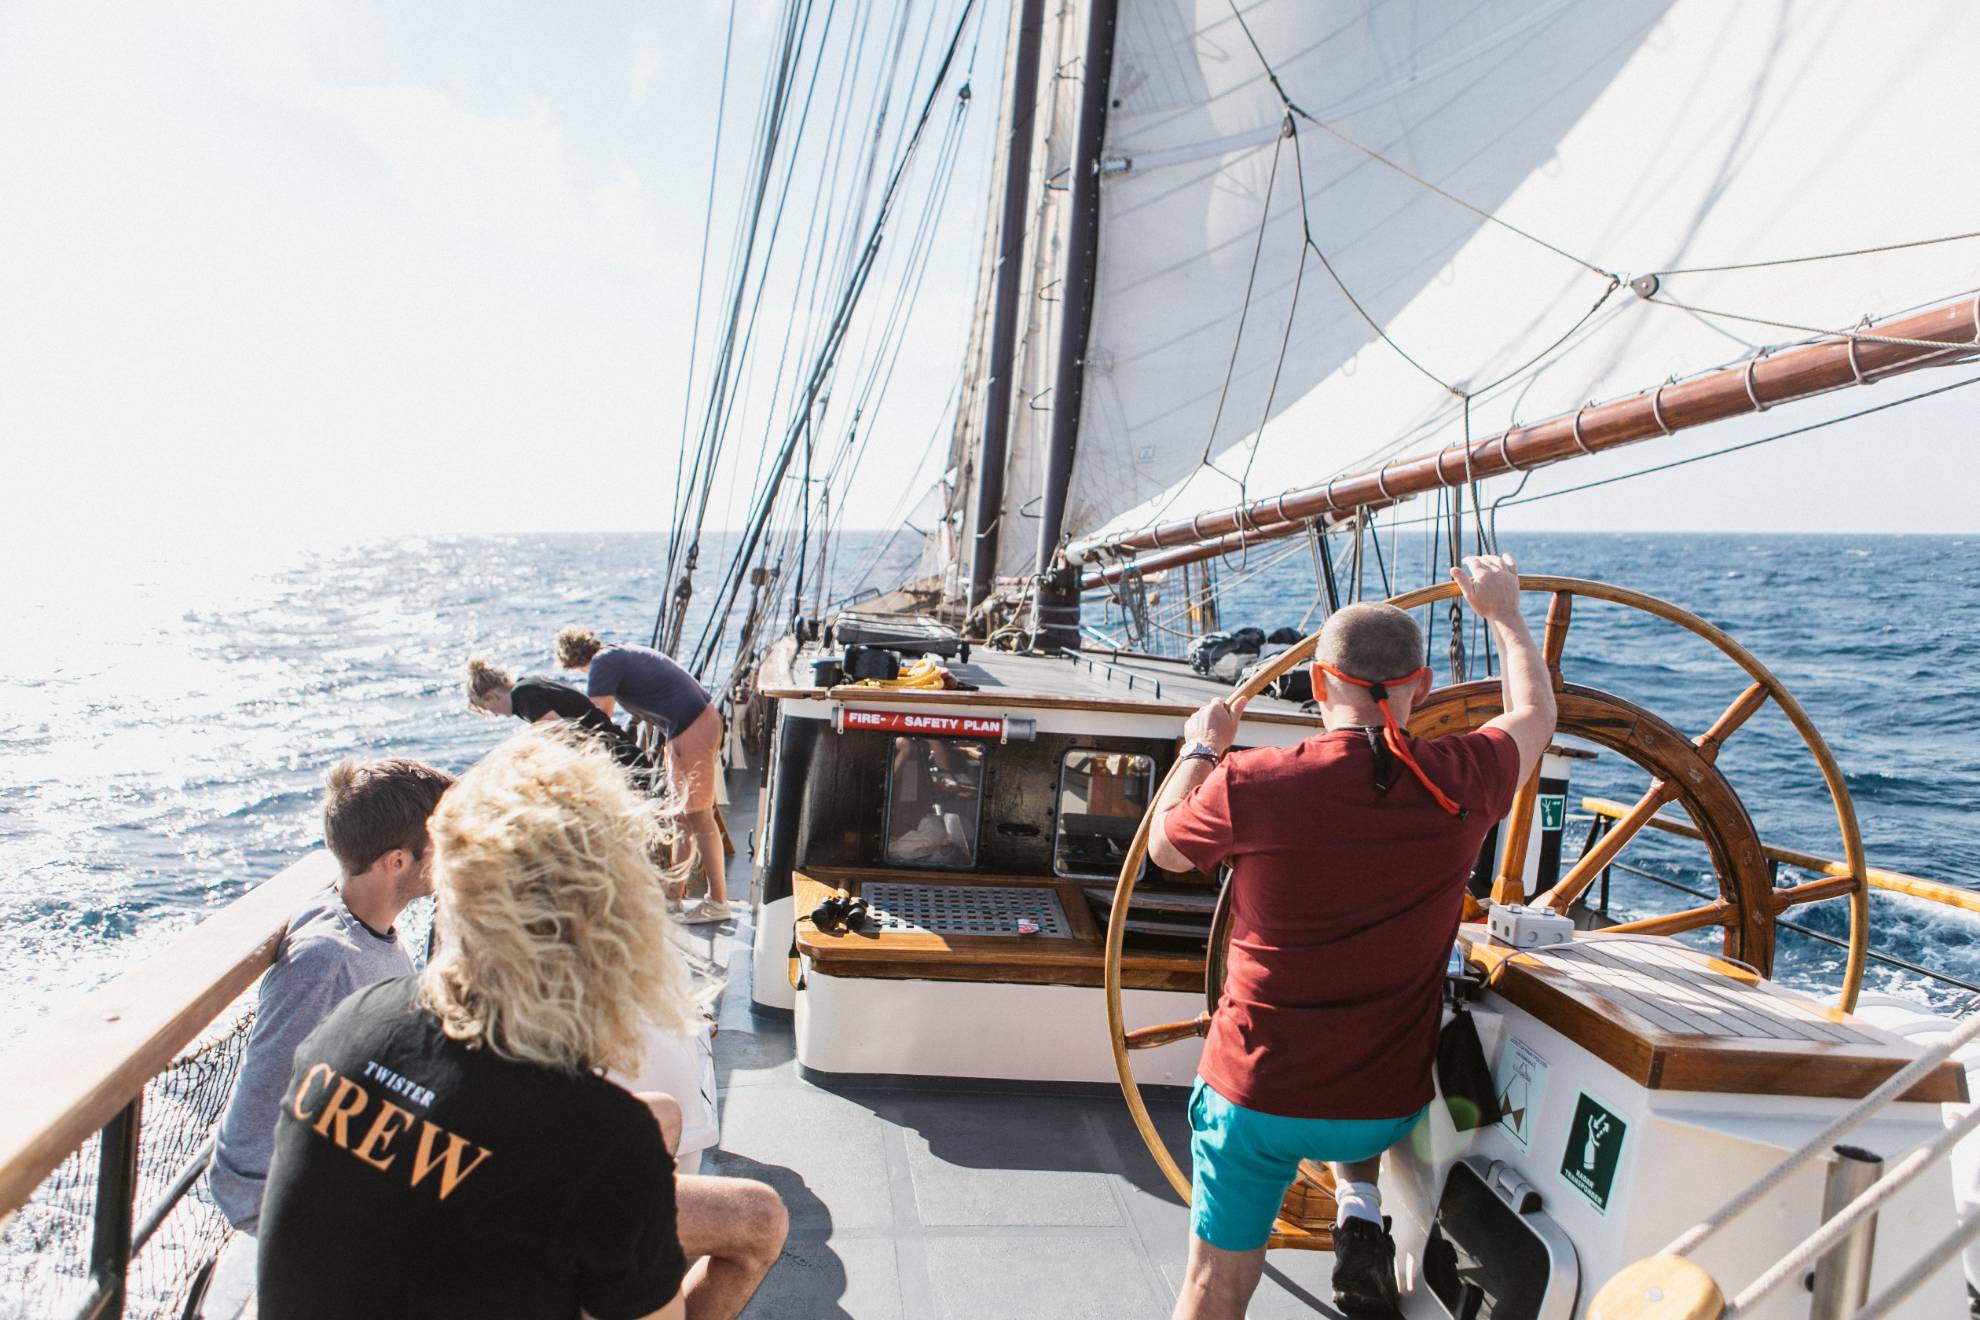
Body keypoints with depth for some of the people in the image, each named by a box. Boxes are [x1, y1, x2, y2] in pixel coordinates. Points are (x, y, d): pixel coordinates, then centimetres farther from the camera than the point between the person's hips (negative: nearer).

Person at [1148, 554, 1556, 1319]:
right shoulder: (1458, 784, -13)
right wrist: (1503, 612, 26)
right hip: (1390, 1109, 3)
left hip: (1255, 1098, -2)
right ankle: (1360, 1215, 20)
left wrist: (1200, 750, 18)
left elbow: (1164, 847, 3)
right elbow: (1534, 712, 11)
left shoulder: (1249, 785, -20)